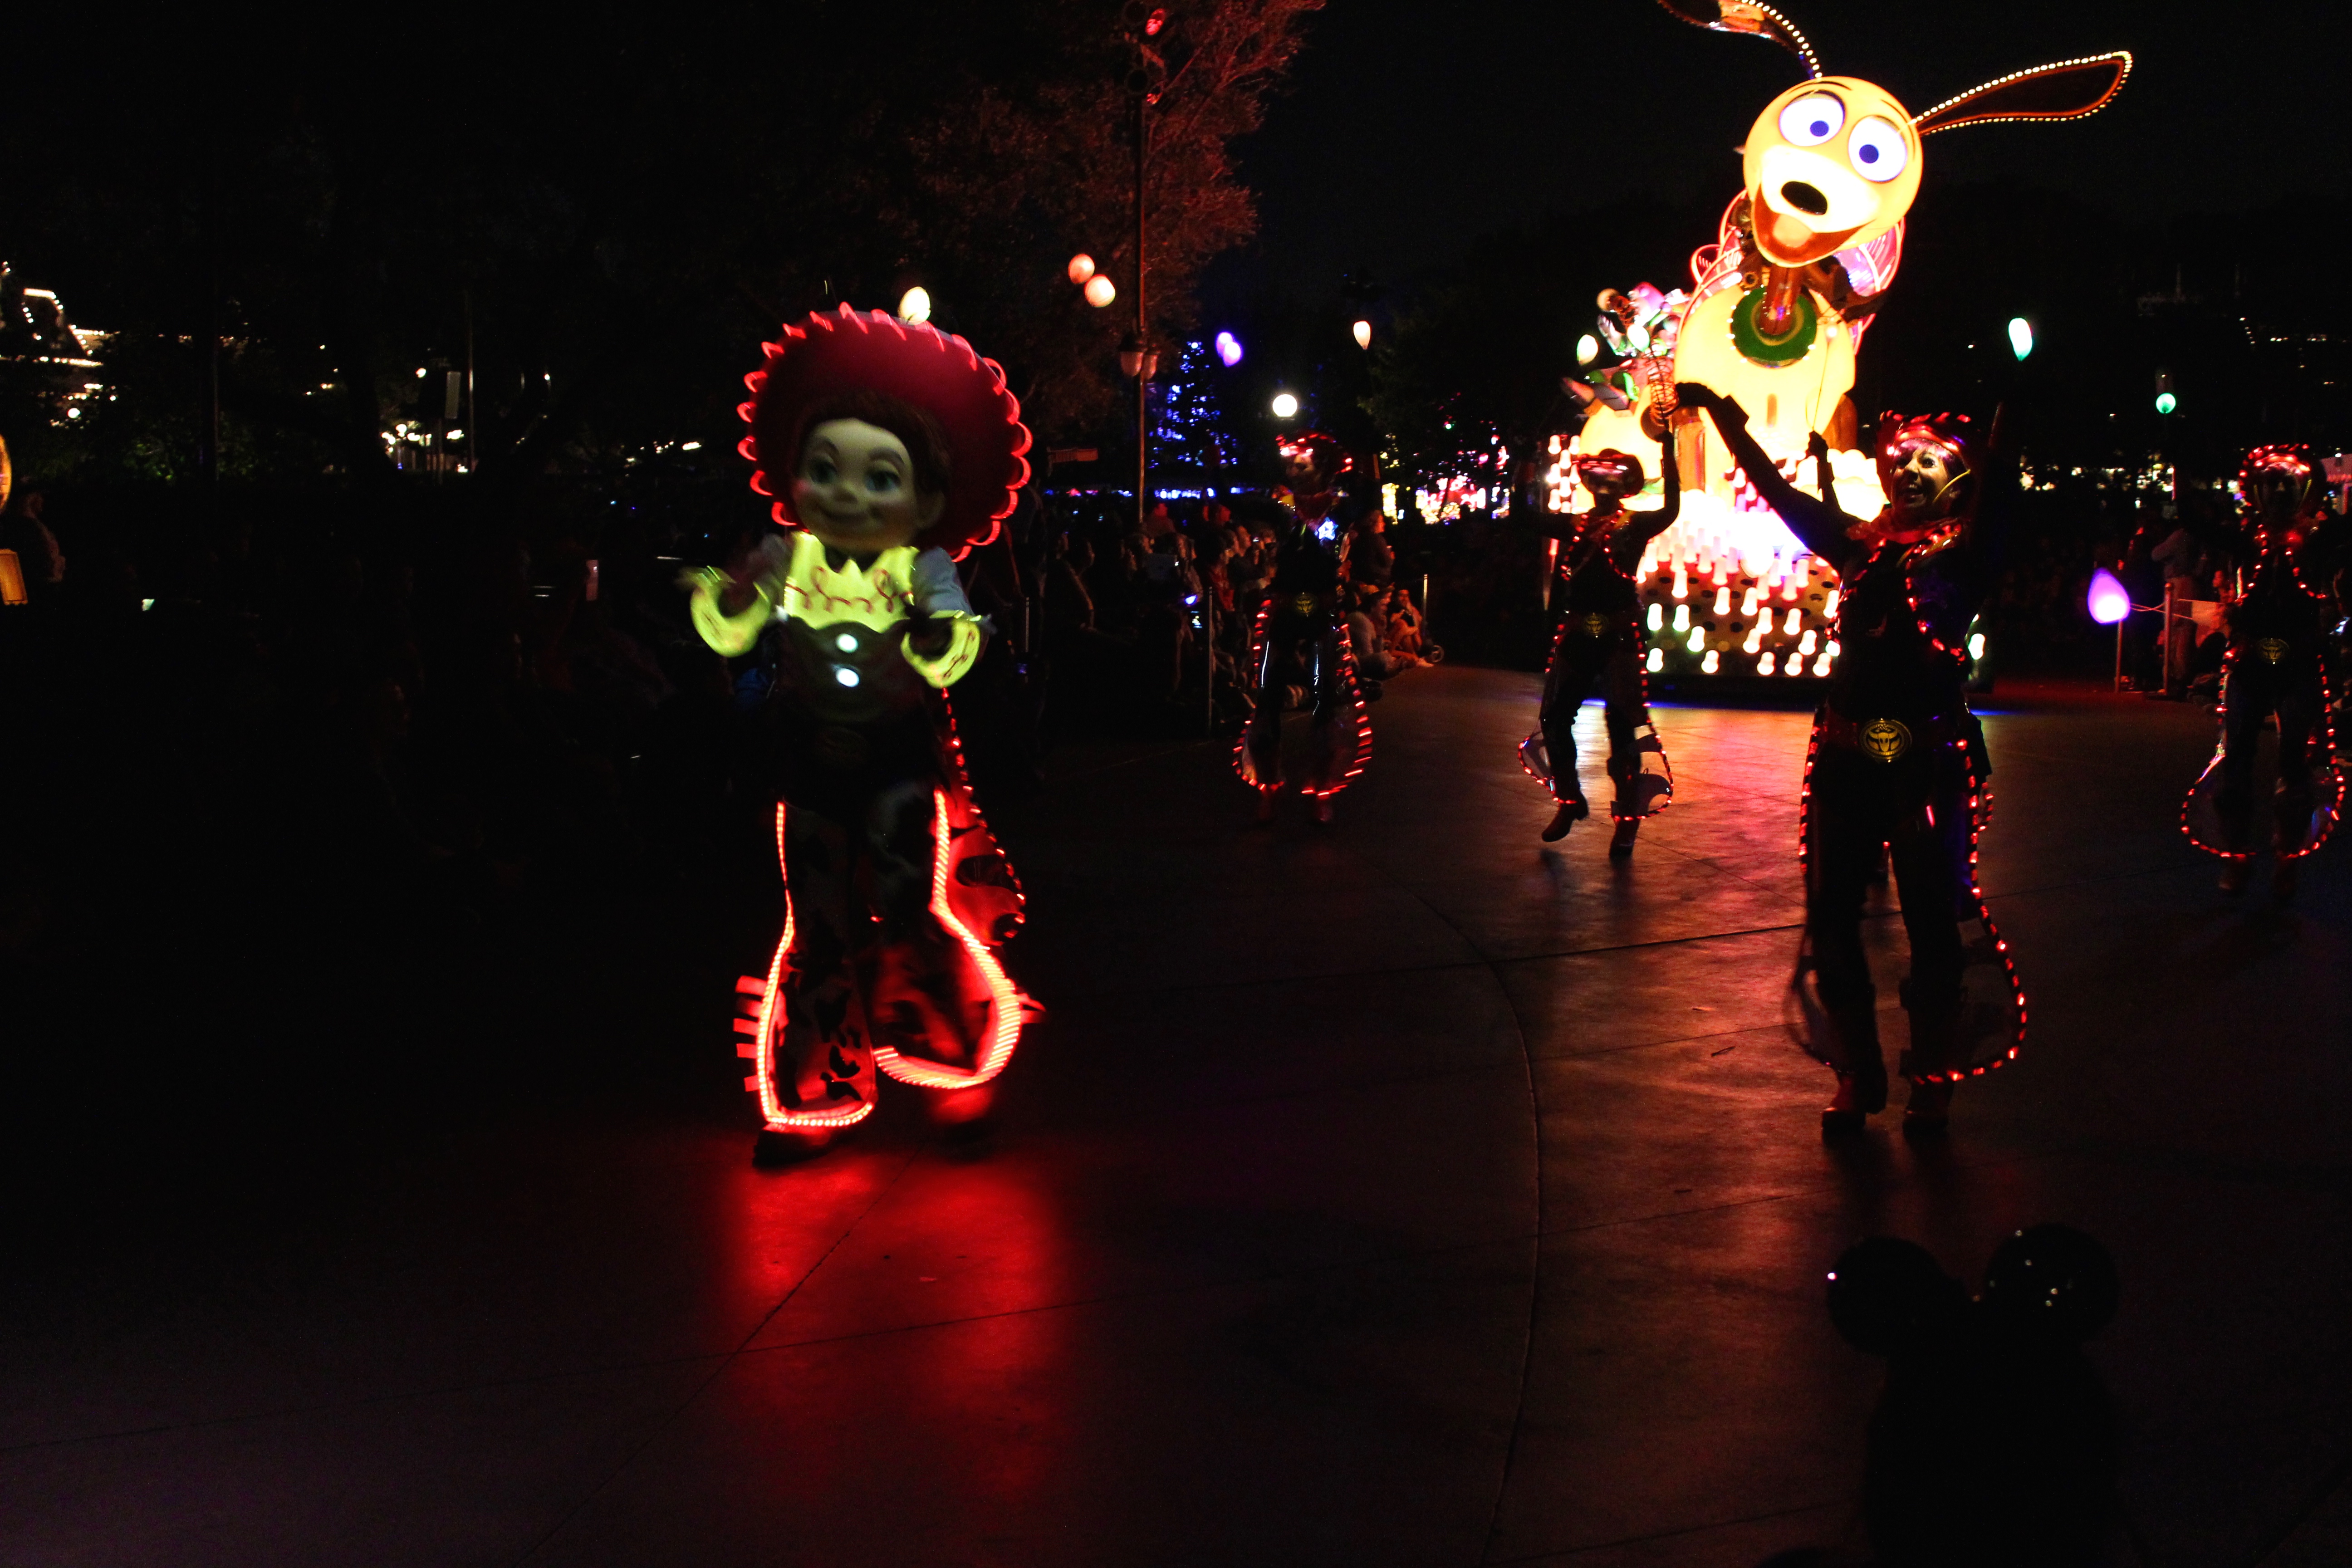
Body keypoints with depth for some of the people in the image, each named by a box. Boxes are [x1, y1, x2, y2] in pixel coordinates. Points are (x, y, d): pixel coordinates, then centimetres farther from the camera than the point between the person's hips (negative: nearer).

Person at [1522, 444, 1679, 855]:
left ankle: (1628, 818, 6)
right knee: (1553, 717, 4)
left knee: (1622, 725, -4)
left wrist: (1669, 452, -23)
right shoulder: (1571, 525, 11)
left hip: (1619, 636, -4)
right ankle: (1569, 802, 23)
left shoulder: (1636, 525, 0)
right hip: (1575, 635, 4)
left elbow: (1671, 510, -18)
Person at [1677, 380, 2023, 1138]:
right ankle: (1858, 1074, 21)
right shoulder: (1864, 548, 12)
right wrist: (1722, 415, 10)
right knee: (1832, 916, 7)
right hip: (1847, 756, 4)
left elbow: (1996, 491, -16)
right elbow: (1776, 491, 13)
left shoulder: (1965, 555, 1)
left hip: (1930, 760, -4)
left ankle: (1931, 1078, 17)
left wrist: (2003, 417, -30)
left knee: (1933, 920, 2)